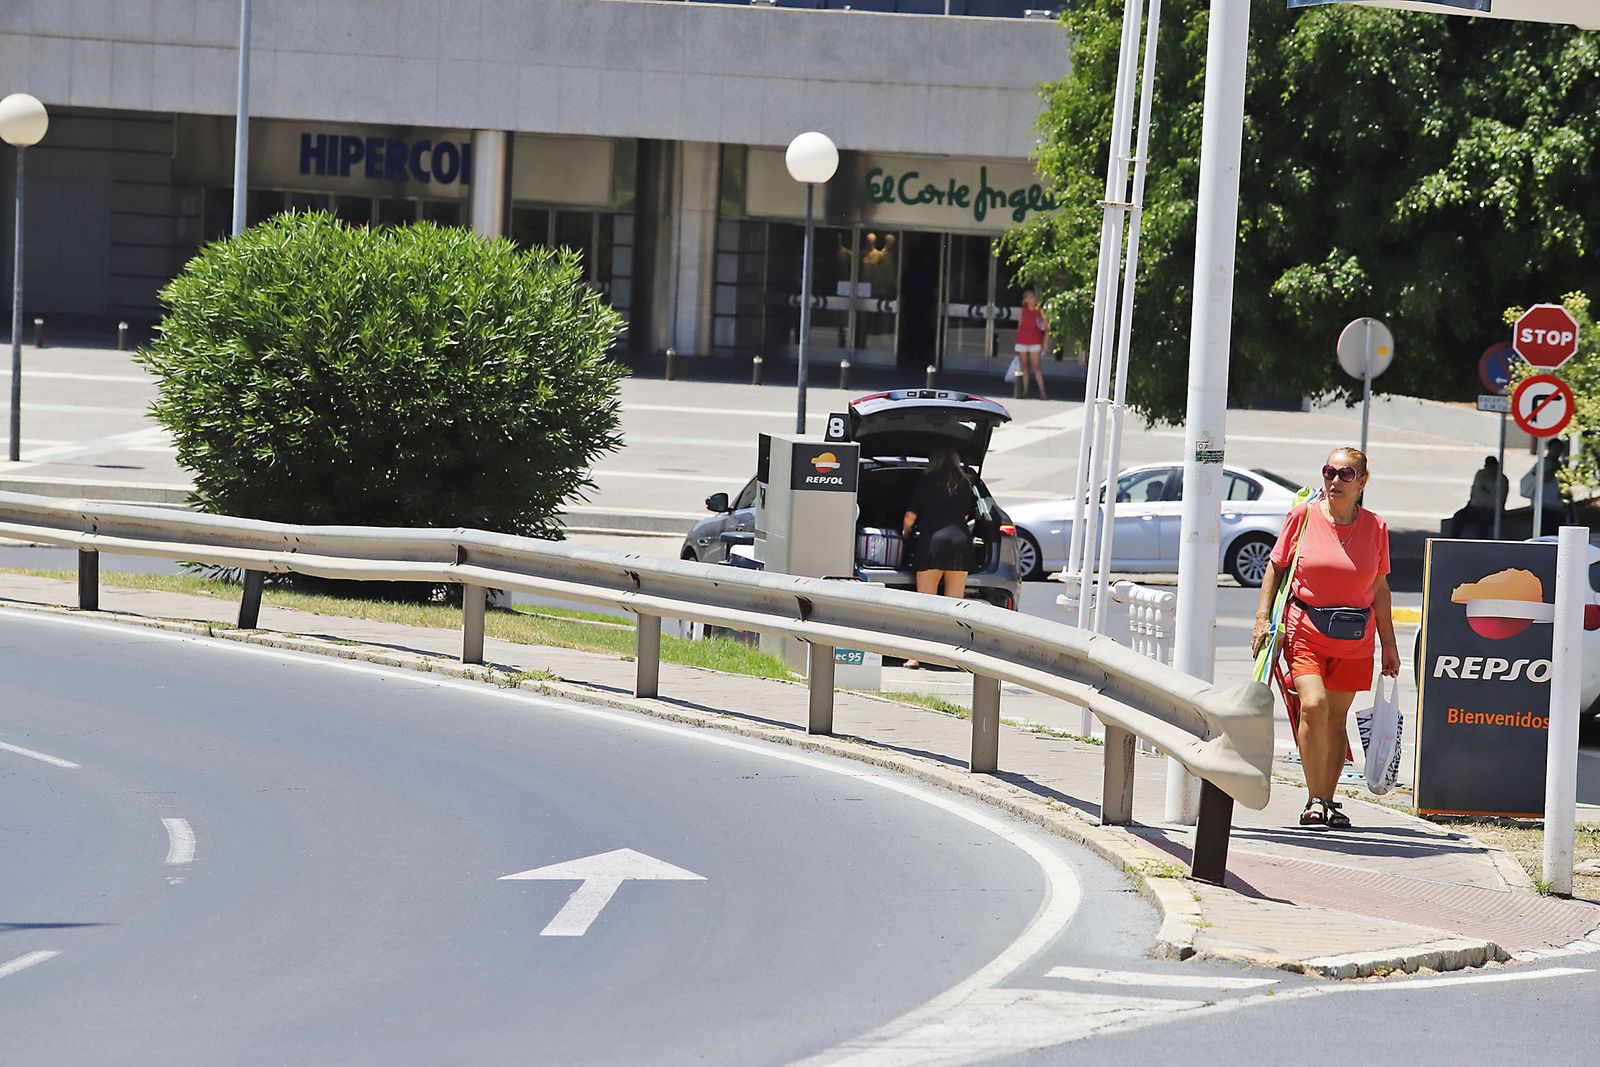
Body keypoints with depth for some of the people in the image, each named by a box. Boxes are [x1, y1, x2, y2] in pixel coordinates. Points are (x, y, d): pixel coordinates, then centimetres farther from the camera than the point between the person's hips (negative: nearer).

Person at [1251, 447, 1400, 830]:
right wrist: (1262, 619, -3)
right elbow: (1275, 568, 5)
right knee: (1314, 705, -20)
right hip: (1305, 630, -2)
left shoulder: (1375, 528, 2)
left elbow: (1380, 589, 9)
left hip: (1354, 640, 2)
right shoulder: (1303, 517, -3)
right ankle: (1315, 800, -12)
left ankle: (1326, 803, 17)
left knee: (1336, 719, 6)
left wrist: (1389, 644, 11)